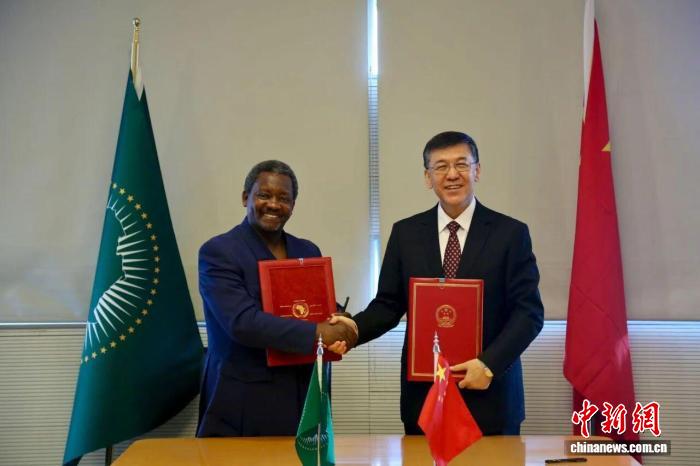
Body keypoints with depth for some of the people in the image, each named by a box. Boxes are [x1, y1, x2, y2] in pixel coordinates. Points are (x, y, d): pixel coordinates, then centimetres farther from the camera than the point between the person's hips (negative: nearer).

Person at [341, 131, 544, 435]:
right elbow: (389, 304, 4)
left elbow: (529, 312, -5)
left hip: (490, 393, -1)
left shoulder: (511, 233, -3)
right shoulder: (405, 233, 4)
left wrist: (489, 364, -17)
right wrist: (354, 328, -15)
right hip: (423, 392, 2)